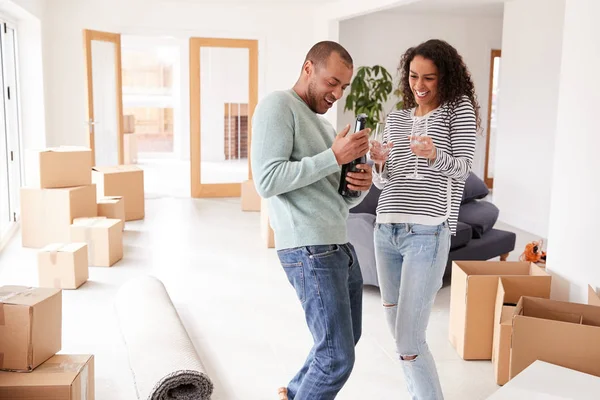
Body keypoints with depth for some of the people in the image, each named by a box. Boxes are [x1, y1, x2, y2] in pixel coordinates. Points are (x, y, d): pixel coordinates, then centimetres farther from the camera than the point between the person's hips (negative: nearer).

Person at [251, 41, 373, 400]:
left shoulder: (323, 126, 21)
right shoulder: (278, 106, -5)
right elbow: (267, 181, -18)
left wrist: (362, 184, -3)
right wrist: (334, 157, -19)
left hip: (340, 246, 10)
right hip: (310, 250, -10)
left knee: (346, 340, 21)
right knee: (338, 357, -6)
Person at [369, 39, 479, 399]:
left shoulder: (459, 108, 3)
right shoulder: (395, 119, 15)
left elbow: (463, 168, -6)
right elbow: (385, 181, 14)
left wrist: (434, 156, -26)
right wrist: (379, 164, -8)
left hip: (428, 233, -6)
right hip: (386, 231, 6)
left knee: (409, 340, -10)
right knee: (399, 332, 11)